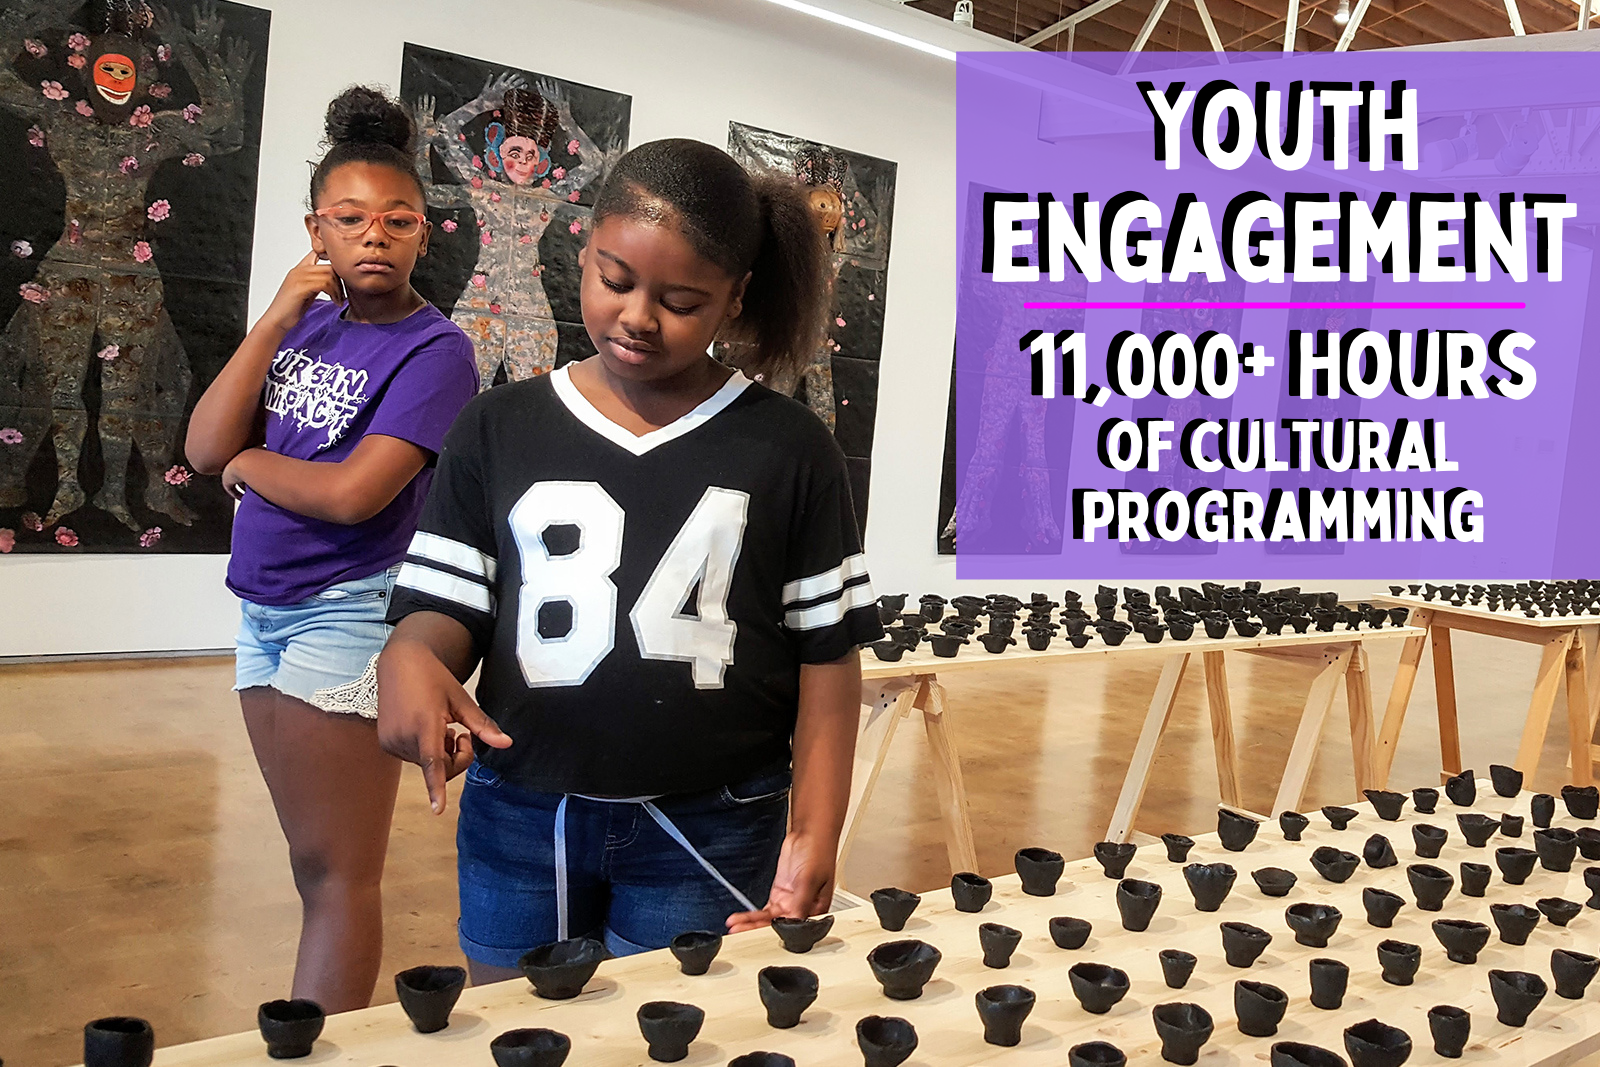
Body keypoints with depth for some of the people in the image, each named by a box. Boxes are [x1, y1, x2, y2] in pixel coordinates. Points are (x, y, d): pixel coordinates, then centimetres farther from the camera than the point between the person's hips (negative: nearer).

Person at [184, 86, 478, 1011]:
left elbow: (351, 493, -21)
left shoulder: (435, 350, -11)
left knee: (336, 871, 1)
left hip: (350, 614, -7)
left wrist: (249, 462, -4)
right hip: (265, 612, 7)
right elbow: (206, 449, -2)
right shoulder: (309, 322, 8)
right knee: (319, 861, 16)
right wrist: (276, 319, -7)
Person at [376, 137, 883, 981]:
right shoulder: (499, 429, 3)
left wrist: (817, 831, -8)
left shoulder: (788, 448, -1)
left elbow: (826, 652, -1)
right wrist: (411, 658, -20)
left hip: (711, 837, -1)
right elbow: (444, 605, 3)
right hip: (518, 820, 2)